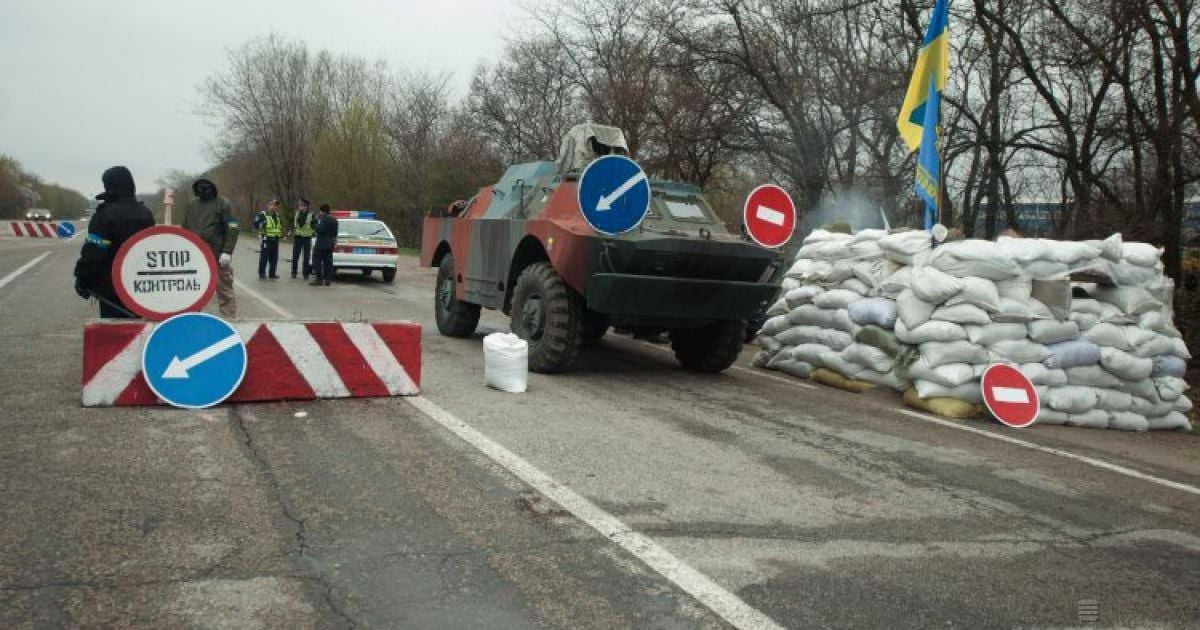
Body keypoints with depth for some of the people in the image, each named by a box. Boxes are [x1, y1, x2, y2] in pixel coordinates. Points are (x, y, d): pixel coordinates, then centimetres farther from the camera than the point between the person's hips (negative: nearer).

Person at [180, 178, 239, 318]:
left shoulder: (222, 204, -1)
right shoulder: (191, 205, 14)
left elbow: (232, 229, -8)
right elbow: (184, 228, 20)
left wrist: (227, 252, -16)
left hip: (217, 256, -5)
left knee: (224, 290, -1)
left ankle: (229, 319, 2)